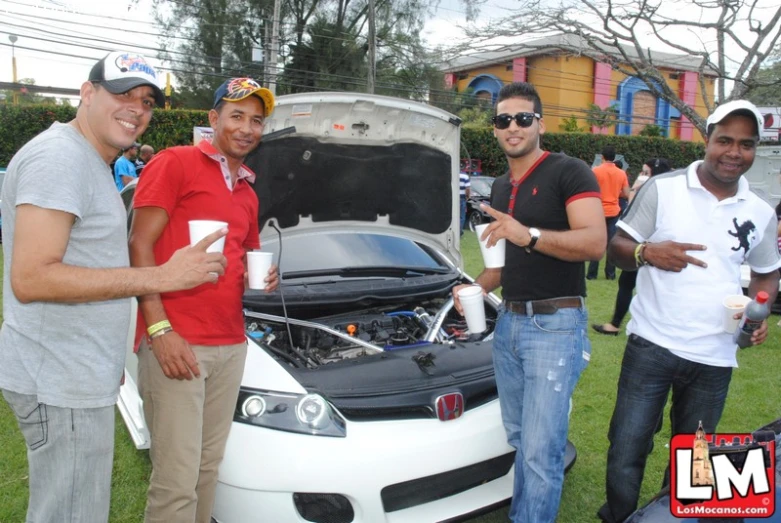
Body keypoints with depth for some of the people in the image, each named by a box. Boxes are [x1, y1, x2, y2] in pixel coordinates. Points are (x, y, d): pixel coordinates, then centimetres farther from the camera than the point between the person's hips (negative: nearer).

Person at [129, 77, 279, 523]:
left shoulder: (249, 192, 19)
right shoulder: (175, 163, -3)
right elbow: (140, 247, -8)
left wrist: (265, 277, 7)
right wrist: (160, 328, -17)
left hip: (231, 343, 7)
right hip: (175, 340, -7)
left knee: (208, 466, 15)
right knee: (177, 480, -3)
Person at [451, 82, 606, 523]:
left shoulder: (569, 173, -8)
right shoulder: (501, 188, 17)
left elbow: (595, 243, -21)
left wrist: (530, 235, -33)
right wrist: (478, 287, 8)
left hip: (556, 326, -8)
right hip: (508, 323, 8)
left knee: (540, 450, -6)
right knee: (519, 440, 17)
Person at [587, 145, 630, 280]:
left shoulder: (596, 171, -6)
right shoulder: (621, 173, 3)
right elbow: (626, 194, 2)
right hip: (614, 212, 2)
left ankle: (592, 273, 2)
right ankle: (610, 273, 8)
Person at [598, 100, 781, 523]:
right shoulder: (662, 188, -4)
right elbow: (617, 247, -1)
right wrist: (647, 251, -23)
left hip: (714, 359, 3)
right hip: (651, 346, -3)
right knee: (626, 452, 2)